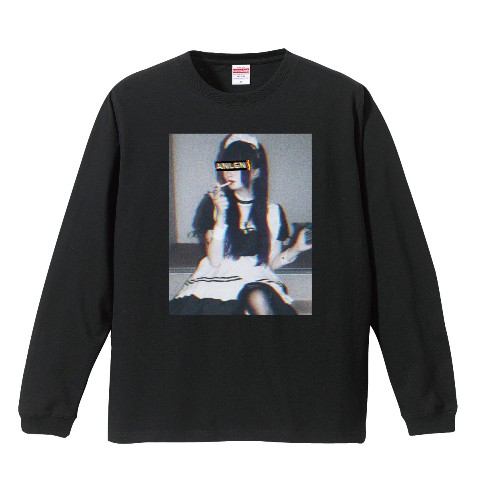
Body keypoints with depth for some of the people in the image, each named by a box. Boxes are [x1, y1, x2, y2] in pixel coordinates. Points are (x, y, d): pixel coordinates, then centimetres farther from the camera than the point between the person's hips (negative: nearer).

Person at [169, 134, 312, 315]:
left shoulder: (272, 211, 7)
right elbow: (214, 261, -2)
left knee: (258, 298, -38)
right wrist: (221, 215, -11)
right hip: (218, 277, 1)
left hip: (256, 279, -1)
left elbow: (271, 262, 11)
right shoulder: (213, 203, 6)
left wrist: (296, 248, -7)